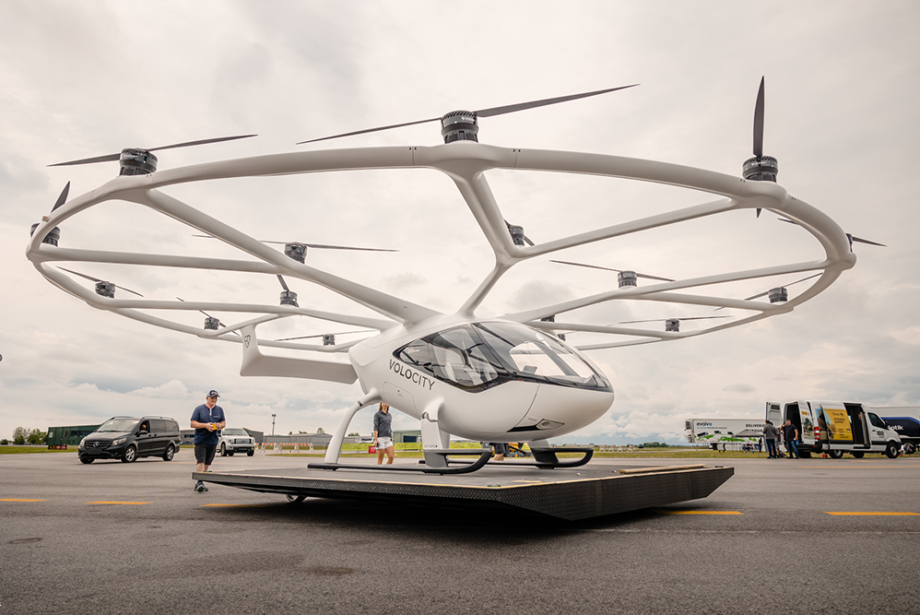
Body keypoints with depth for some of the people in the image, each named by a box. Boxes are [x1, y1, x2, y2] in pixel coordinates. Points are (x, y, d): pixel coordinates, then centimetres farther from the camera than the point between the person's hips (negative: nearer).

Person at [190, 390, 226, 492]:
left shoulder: (219, 410, 12)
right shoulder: (199, 409, -1)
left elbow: (223, 422, 17)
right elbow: (193, 424, -5)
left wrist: (220, 425, -6)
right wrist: (205, 425, -19)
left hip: (213, 440, 4)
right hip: (200, 440, -4)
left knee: (207, 463, 9)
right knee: (201, 461, -15)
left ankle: (200, 483, 20)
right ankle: (199, 482, -15)